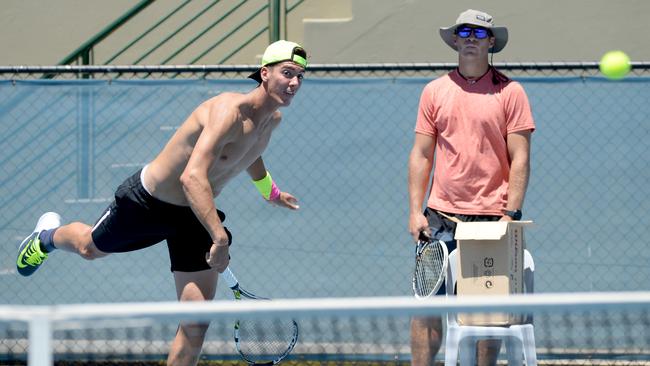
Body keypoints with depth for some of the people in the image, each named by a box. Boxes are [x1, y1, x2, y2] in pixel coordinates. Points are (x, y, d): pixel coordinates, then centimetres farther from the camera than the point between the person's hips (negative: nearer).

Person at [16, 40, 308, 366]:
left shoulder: (272, 119, -7)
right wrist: (219, 238, -52)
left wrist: (270, 191, 33)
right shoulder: (229, 110, -34)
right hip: (148, 201, -6)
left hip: (193, 217, 6)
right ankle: (49, 236, 61)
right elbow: (192, 177, -45)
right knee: (89, 247, 25)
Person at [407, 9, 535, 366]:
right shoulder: (435, 91, 8)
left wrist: (511, 213, -9)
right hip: (441, 217, 2)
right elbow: (421, 155, 9)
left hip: (492, 220, -2)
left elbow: (520, 159, -1)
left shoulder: (510, 92, 1)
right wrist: (415, 211, 2)